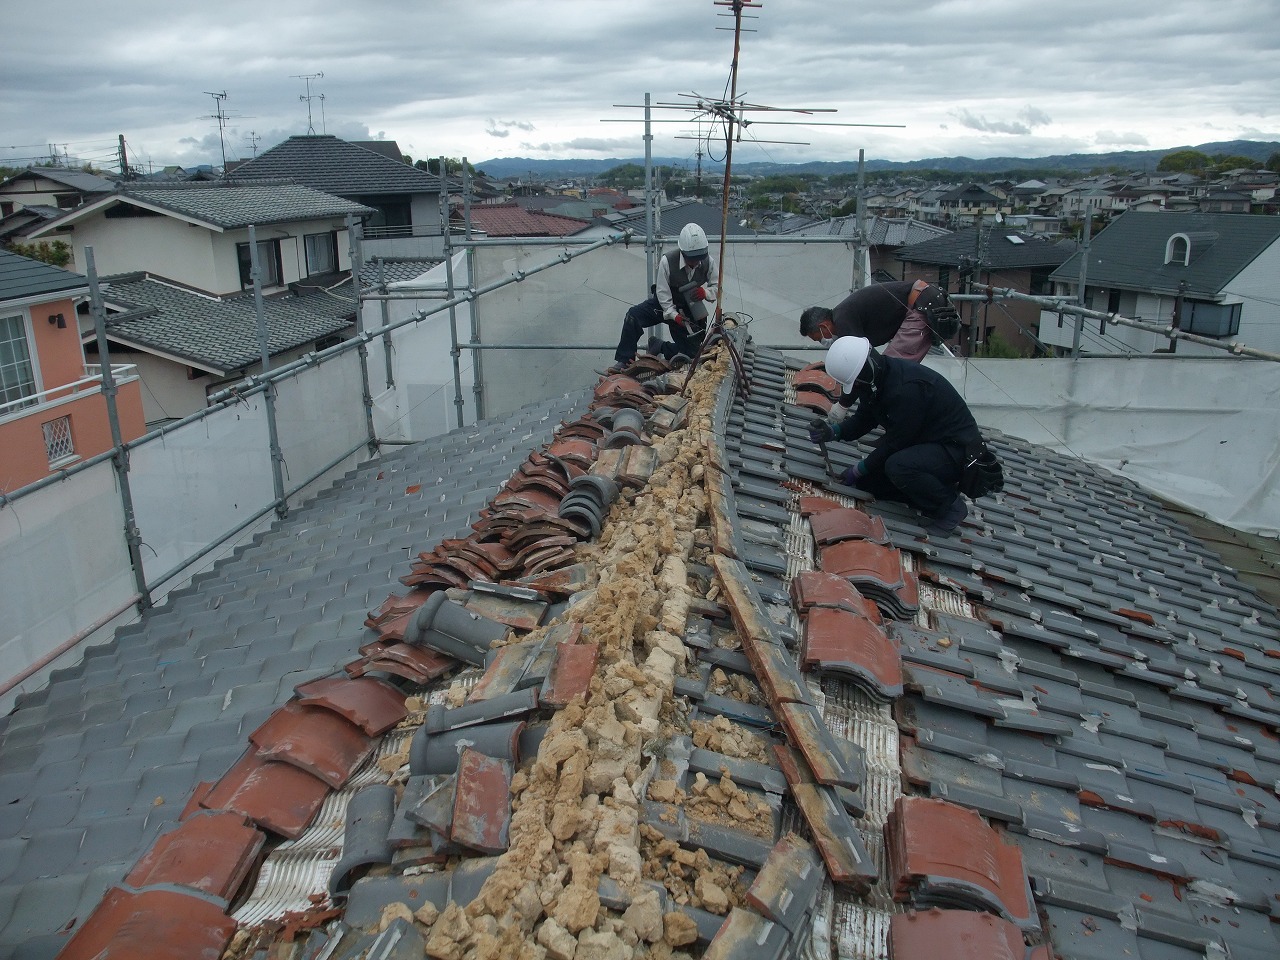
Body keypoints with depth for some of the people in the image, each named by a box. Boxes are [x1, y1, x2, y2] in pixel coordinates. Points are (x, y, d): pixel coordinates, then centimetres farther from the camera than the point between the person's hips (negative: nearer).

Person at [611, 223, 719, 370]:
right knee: (633, 316, -29)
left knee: (691, 353, -5)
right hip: (665, 304, -2)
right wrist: (675, 316, -31)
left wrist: (706, 292, -28)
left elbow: (717, 286, -5)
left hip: (691, 310, 2)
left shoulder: (708, 261, -18)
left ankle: (659, 346, 20)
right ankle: (624, 361, -21)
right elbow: (662, 292, -21)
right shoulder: (667, 261, -27)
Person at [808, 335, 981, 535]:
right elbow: (863, 419, 9)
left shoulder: (907, 389, -33)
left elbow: (895, 443, -25)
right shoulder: (874, 378, -4)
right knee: (866, 480, 3)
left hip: (957, 449, -10)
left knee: (898, 466, -35)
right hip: (925, 442, 10)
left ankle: (951, 506, -11)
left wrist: (859, 469, -12)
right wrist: (833, 431, -11)